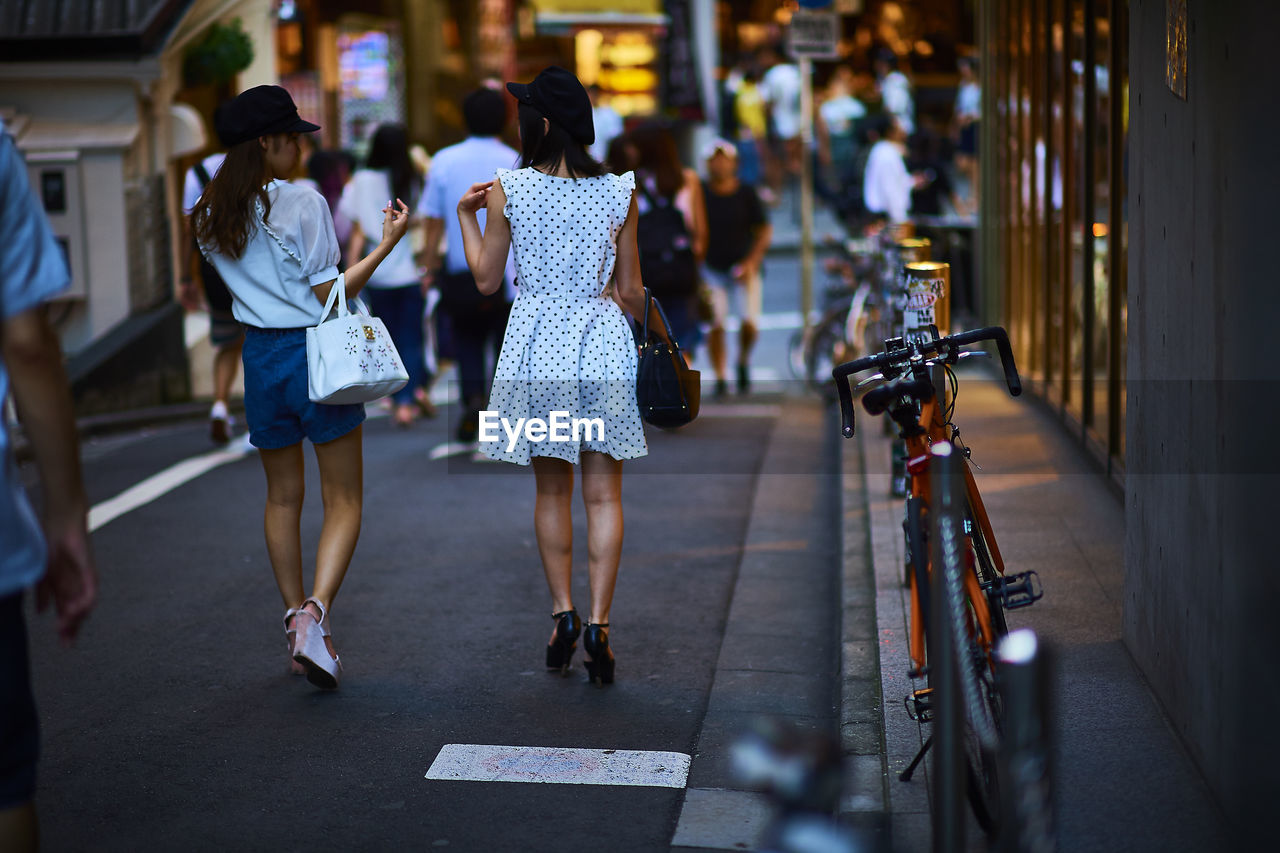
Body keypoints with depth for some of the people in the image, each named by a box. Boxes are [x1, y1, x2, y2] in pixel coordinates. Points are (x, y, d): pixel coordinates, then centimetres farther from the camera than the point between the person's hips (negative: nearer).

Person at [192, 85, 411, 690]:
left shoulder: (212, 216, 3)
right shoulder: (304, 204, -14)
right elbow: (329, 294, -14)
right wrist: (387, 242, -10)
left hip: (260, 357, 5)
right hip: (315, 353, -5)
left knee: (283, 497, 18)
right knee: (344, 500, 3)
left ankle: (296, 617, 20)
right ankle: (315, 611, -15)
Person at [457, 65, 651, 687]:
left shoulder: (508, 189, -6)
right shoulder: (619, 193, -2)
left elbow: (486, 280, 3)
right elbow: (630, 291, 3)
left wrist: (465, 215, 16)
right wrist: (634, 314, 24)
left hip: (536, 342, 0)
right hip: (603, 343, 0)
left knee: (550, 489, 14)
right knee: (603, 494, 4)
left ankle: (562, 612, 10)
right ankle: (598, 621, -4)